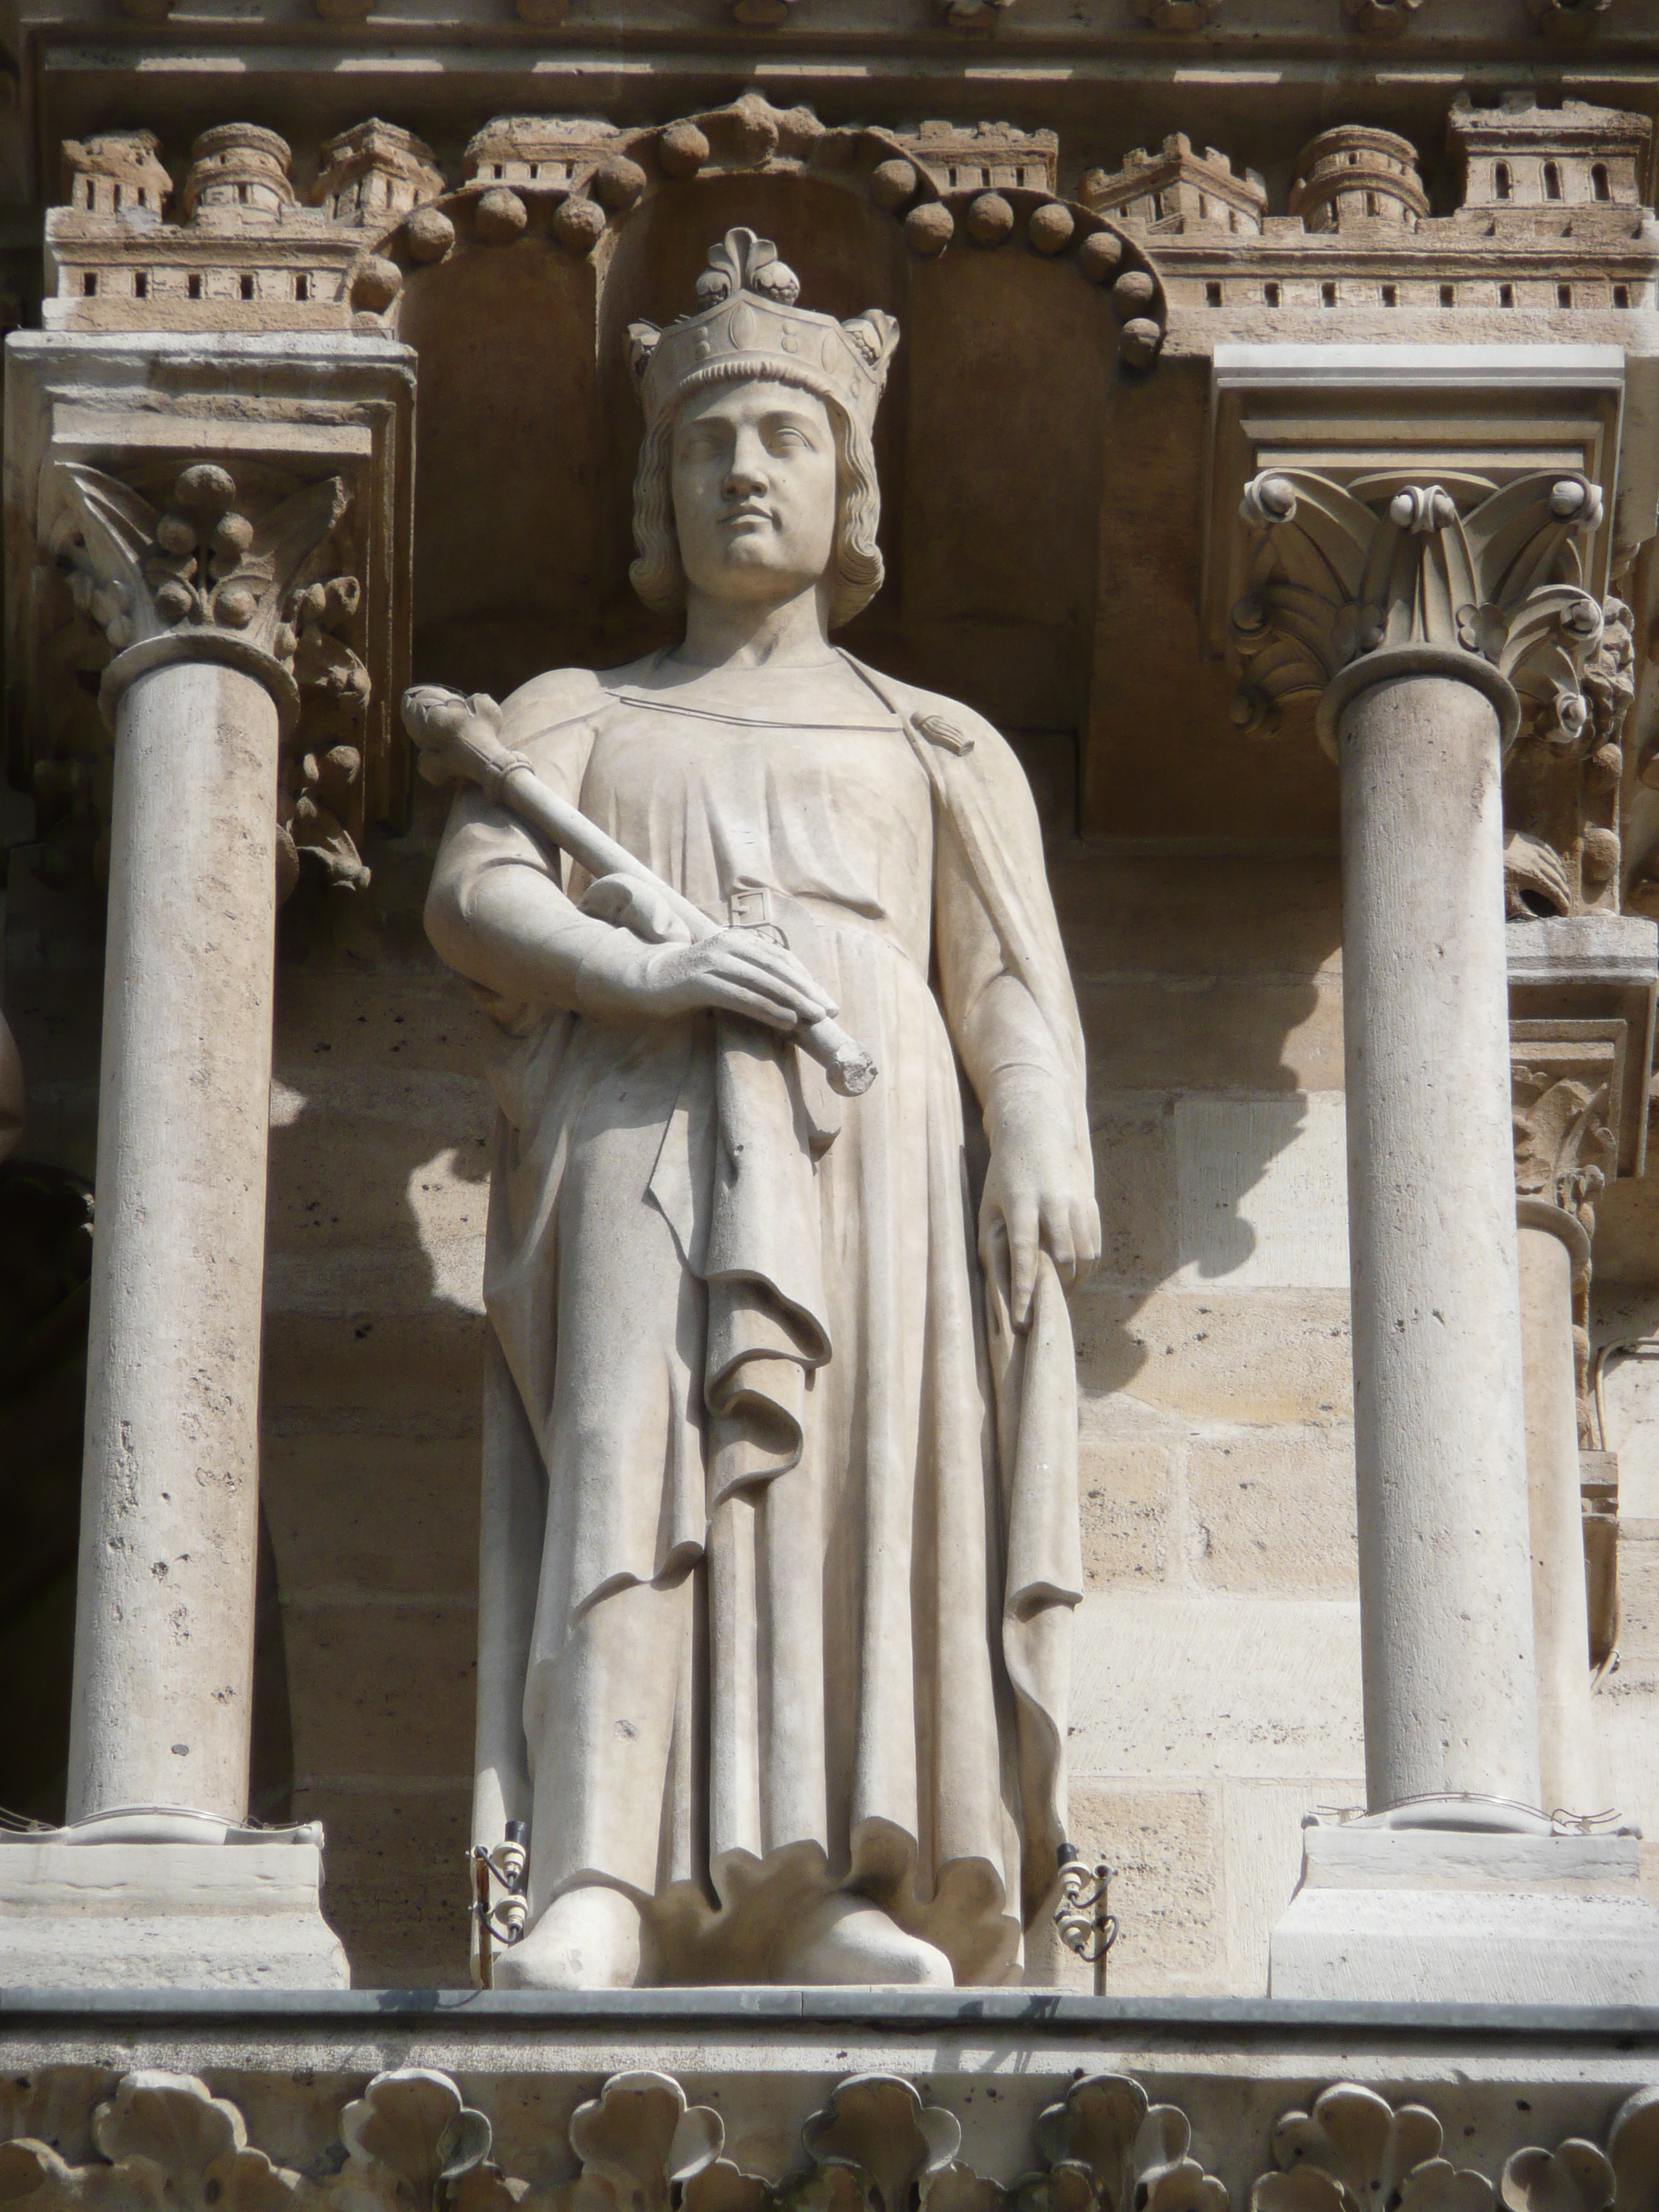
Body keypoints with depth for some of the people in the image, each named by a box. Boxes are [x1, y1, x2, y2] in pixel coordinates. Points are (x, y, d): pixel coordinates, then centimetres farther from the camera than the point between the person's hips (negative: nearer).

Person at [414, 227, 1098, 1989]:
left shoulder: (936, 749, 28)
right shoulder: (576, 718, 27)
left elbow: (1013, 979, 14)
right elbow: (474, 891, 7)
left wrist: (1044, 1145, -8)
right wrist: (638, 972, -14)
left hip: (863, 1135, 1)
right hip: (634, 1129, -1)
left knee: (859, 1468, -20)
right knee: (635, 1449, -24)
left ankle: (828, 1899, -28)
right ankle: (594, 1898, -38)